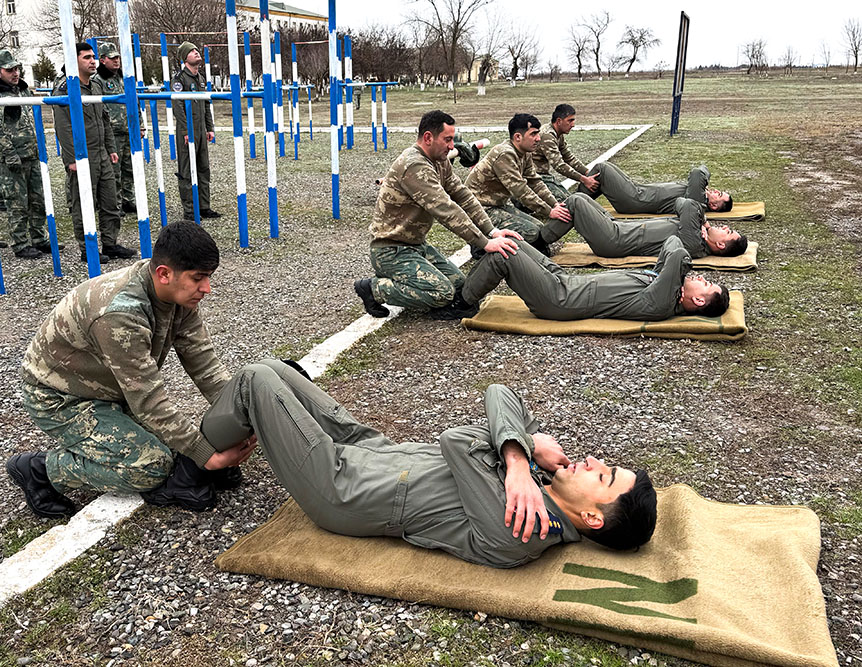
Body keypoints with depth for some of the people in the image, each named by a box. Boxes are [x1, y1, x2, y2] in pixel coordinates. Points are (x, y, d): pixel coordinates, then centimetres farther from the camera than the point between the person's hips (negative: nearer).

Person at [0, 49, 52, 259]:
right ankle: (21, 245, 6)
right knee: (18, 204, -2)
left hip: (33, 156, 7)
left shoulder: (25, 90, 16)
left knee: (38, 200, 11)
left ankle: (39, 239, 22)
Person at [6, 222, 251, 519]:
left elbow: (202, 360, -6)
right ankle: (44, 470, -6)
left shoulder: (179, 292, -13)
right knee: (152, 463, -21)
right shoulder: (120, 313, -37)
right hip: (61, 399, -7)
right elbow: (149, 403, -33)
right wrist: (207, 454, -29)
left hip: (109, 389, 7)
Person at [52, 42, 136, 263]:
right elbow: (63, 127, -15)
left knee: (110, 202, 10)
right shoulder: (65, 89, -11)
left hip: (102, 156, 8)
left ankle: (110, 244, 21)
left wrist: (111, 149, 17)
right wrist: (72, 159, -19)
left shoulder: (97, 86, 15)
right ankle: (87, 250, 9)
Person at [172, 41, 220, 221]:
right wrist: (186, 131, -20)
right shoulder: (179, 78, -8)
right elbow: (177, 106, -15)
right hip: (187, 132, -8)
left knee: (204, 169, 11)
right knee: (186, 172, -3)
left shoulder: (201, 78, 17)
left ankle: (204, 207, 19)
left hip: (201, 131, 8)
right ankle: (189, 210, 2)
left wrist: (210, 128, 15)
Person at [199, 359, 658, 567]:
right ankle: (217, 452, 41)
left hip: (342, 490, -8)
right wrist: (530, 441, -21)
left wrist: (516, 463, -19)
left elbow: (455, 441, -31)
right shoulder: (543, 478, -6)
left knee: (255, 379, 0)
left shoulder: (514, 535, -30)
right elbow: (497, 393, -5)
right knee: (270, 368, 15)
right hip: (373, 449, 8)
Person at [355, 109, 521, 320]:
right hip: (391, 250, -10)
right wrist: (485, 243, -33)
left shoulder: (440, 161, 6)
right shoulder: (414, 166, -26)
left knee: (459, 283, 7)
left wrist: (492, 231, -7)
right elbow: (446, 210, -32)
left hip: (416, 244, 10)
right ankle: (374, 288, -5)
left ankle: (392, 279, 15)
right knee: (442, 292, -21)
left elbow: (462, 196, 5)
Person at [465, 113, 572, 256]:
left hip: (502, 204, 10)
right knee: (531, 232, -19)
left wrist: (555, 204, -4)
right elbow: (521, 191, -27)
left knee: (540, 228, 4)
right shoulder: (504, 155, -24)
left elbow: (535, 182, 10)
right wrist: (549, 212, -26)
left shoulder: (525, 154, 7)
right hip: (483, 209, -10)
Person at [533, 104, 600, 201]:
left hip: (546, 174, 10)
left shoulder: (559, 135, 8)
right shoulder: (547, 136, -24)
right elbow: (559, 165, -31)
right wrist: (583, 179, -33)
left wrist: (589, 174, -1)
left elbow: (570, 158, 12)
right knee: (562, 200, -22)